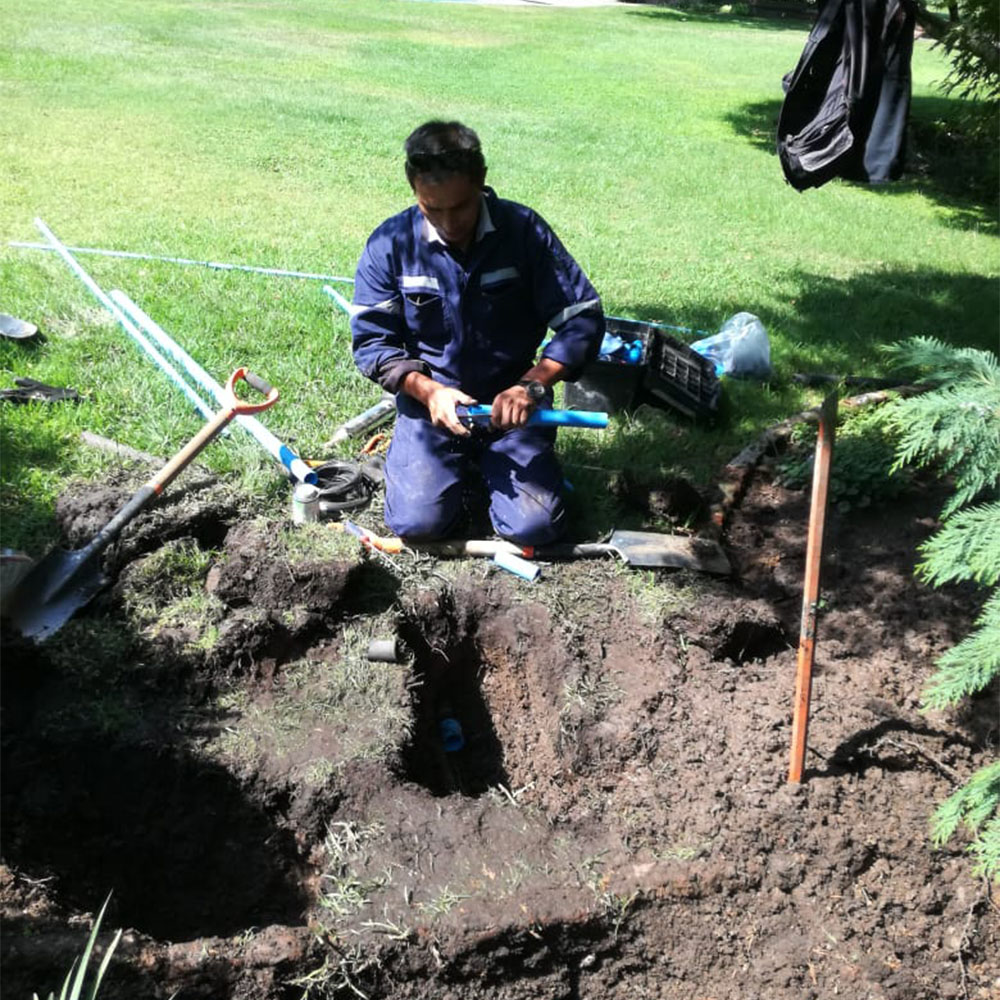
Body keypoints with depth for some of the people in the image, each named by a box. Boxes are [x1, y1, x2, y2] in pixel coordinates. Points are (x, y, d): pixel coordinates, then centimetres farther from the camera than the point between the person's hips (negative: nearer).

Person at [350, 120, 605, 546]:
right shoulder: (389, 244, -10)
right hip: (429, 400, 0)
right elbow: (371, 341, -6)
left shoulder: (524, 231, -11)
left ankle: (487, 461, 20)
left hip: (510, 401, 0)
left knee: (535, 526, -13)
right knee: (419, 521, -17)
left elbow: (583, 318, -11)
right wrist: (429, 391, -22)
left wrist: (530, 387, -24)